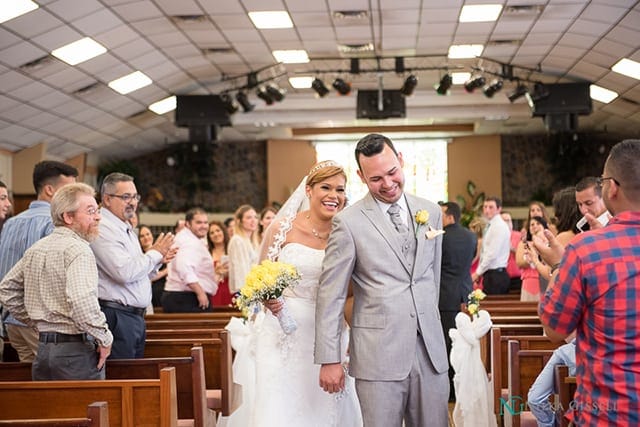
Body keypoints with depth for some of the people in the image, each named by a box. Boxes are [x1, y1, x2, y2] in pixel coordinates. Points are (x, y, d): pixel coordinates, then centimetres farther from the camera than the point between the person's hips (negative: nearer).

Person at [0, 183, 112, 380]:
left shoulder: (36, 248, 13)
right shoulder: (78, 250, -14)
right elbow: (81, 301, -28)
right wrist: (105, 338, -15)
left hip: (43, 349, 8)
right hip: (76, 350, -8)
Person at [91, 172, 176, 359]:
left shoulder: (127, 230, 19)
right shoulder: (103, 229, -13)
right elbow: (125, 273, -23)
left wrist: (158, 261, 8)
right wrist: (154, 254, -10)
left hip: (136, 315, 10)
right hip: (116, 316, -10)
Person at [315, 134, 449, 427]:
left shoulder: (431, 212, 8)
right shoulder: (348, 222, -6)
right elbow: (330, 295, -5)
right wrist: (329, 359, -8)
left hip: (431, 351, 4)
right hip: (379, 355, -4)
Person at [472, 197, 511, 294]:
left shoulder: (499, 226, -12)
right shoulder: (490, 226, 17)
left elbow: (492, 254, -18)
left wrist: (478, 273, -11)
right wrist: (479, 273, 10)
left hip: (496, 275, -9)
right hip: (490, 274, 9)